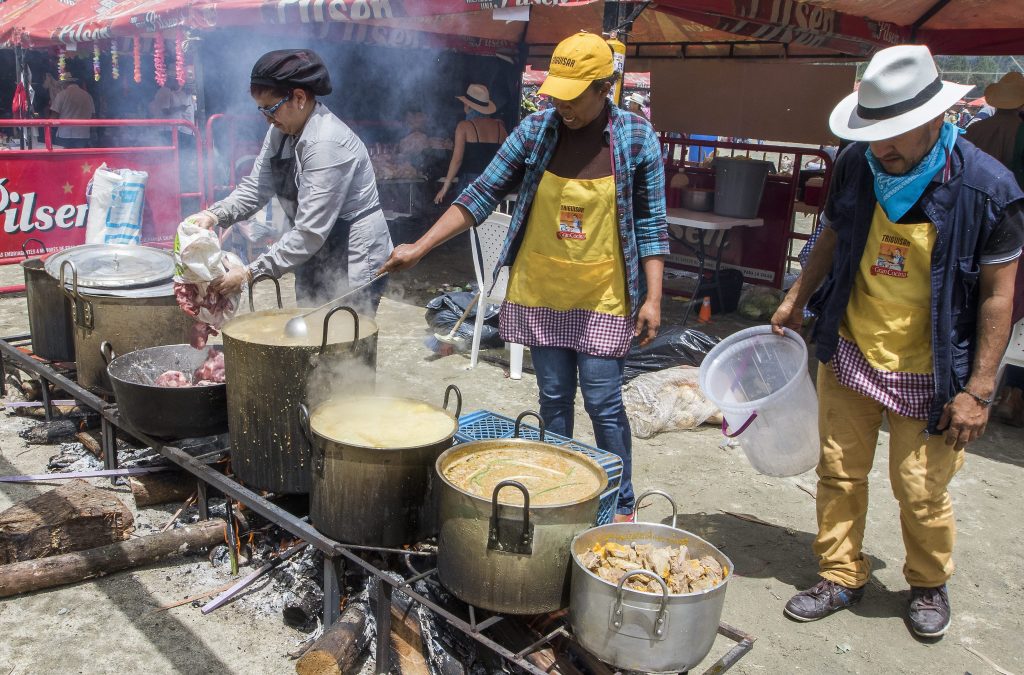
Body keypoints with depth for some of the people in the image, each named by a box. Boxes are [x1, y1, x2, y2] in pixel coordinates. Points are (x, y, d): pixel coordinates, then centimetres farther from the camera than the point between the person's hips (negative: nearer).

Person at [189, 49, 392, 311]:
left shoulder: (326, 145, -26)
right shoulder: (282, 132, 3)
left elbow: (309, 232, -28)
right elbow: (257, 186, 1)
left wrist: (250, 273, -27)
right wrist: (213, 215, -16)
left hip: (354, 267, -9)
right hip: (317, 262, 9)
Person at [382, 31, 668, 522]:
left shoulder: (637, 138, -6)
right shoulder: (535, 130, -3)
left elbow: (650, 223, -2)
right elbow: (482, 195, -1)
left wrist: (653, 298, -8)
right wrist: (419, 248, -6)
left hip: (603, 298, -2)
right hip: (541, 294, 2)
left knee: (603, 403, 1)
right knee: (554, 398, 12)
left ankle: (621, 503, 20)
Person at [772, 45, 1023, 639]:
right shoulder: (857, 167, -5)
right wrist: (796, 299, 14)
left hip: (926, 375, -3)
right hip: (848, 356, 4)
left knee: (921, 492, 7)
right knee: (839, 473, 11)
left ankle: (930, 585, 35)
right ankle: (842, 577, 31)